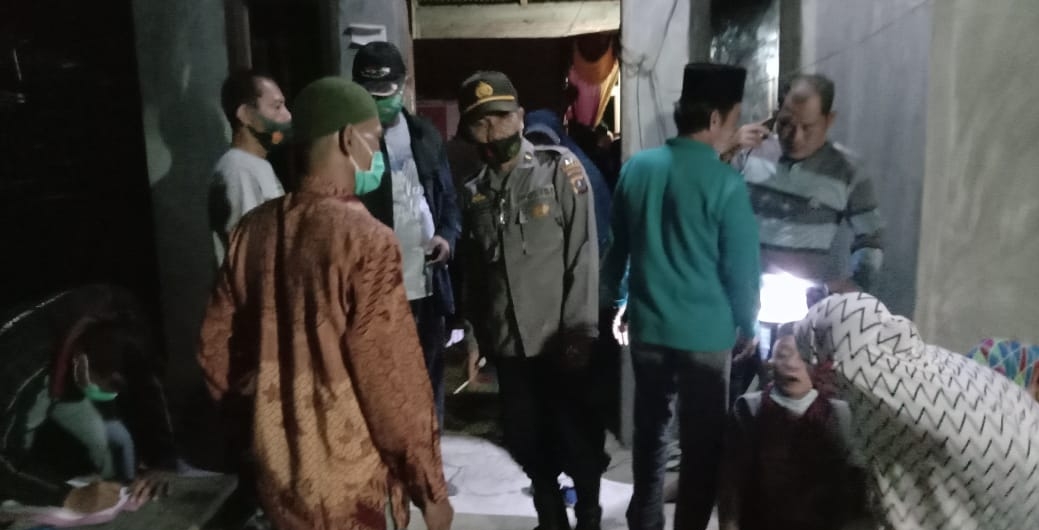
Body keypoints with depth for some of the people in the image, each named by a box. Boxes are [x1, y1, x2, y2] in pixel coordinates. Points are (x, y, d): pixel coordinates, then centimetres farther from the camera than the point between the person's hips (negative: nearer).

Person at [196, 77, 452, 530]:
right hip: (349, 487, -6)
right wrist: (430, 487, -8)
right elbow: (393, 379, -19)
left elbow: (215, 350, 7)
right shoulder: (365, 239, -20)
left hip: (279, 475, 6)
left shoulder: (254, 230, -1)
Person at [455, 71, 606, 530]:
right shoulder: (473, 192, 7)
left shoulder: (560, 170, -5)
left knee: (579, 439, 9)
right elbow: (473, 273, 12)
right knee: (527, 442, 16)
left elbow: (584, 256, -10)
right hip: (507, 345, 4)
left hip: (560, 340, -4)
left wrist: (579, 331, -14)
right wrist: (479, 335, 11)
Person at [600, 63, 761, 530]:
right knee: (702, 443, 11)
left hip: (647, 326, 5)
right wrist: (747, 327, 6)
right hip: (706, 333, -5)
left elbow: (616, 246, 9)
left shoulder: (636, 168, -1)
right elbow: (741, 267, -10)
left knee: (650, 431, 20)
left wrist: (615, 302, 23)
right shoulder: (725, 183, -16)